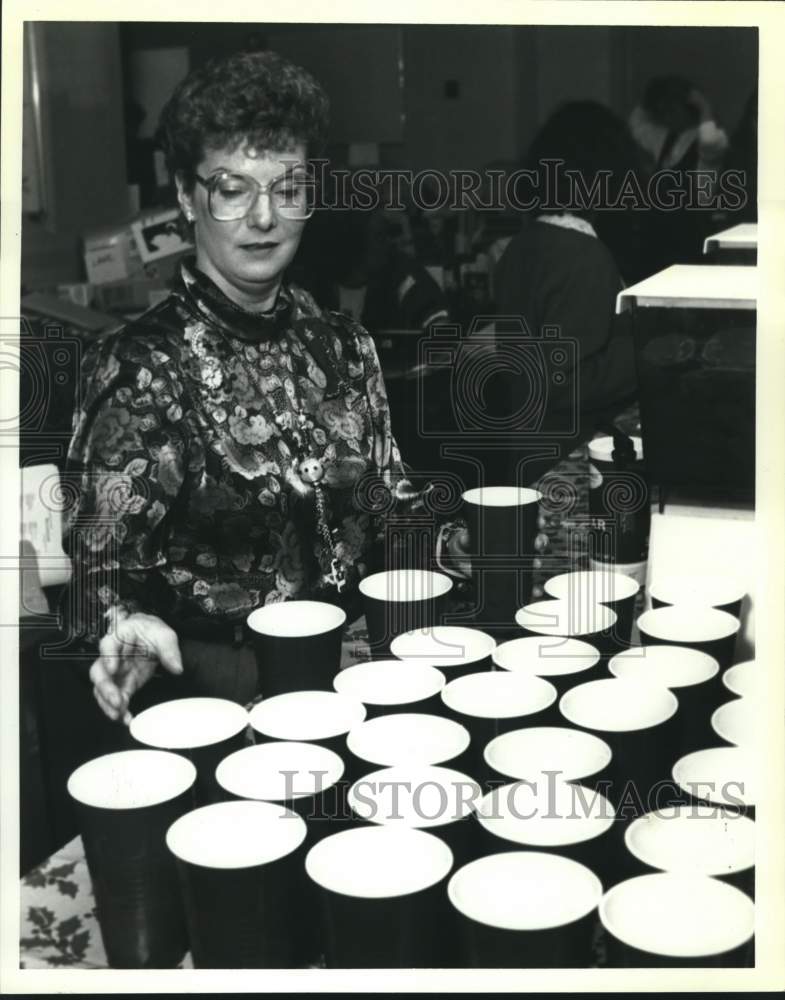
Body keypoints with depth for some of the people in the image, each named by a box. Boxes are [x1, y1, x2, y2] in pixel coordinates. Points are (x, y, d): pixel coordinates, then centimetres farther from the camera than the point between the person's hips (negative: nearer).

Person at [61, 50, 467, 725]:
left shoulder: (343, 346, 9)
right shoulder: (142, 367, -8)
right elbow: (101, 570, -9)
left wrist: (456, 544, 1)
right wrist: (126, 625, -30)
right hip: (222, 688, -5)